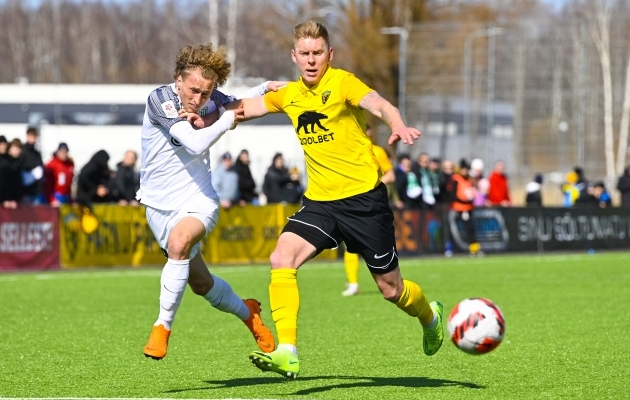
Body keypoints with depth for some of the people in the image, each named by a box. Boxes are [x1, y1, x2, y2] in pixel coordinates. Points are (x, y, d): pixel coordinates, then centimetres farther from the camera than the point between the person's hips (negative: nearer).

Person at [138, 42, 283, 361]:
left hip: (198, 201, 0)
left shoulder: (209, 102, -5)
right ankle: (247, 312, 41)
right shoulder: (160, 100, -18)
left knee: (178, 242, -34)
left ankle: (163, 327, -25)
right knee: (201, 283, 11)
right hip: (160, 206, 0)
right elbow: (196, 143, -29)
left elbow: (234, 107, 20)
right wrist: (227, 120, -18)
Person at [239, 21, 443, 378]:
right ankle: (287, 353, -23)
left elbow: (379, 104, -27)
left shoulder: (342, 82, -10)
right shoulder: (289, 95, 9)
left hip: (364, 198, -5)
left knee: (391, 288, 6)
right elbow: (245, 108, 22)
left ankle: (430, 315, 40)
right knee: (282, 259, -21)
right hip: (320, 202, 5)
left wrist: (398, 127, -49)